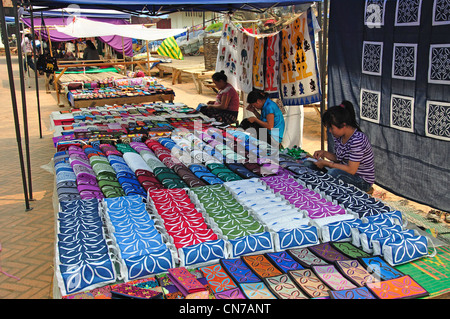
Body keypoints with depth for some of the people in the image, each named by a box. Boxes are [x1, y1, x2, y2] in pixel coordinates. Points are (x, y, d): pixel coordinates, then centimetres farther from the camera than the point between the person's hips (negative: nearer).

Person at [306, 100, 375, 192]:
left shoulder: (357, 140, -27)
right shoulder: (338, 136, 0)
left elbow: (351, 170, -27)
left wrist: (326, 163, -21)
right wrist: (324, 153, -5)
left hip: (363, 182, -8)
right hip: (345, 173, 8)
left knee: (333, 172, -36)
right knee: (309, 164, -2)